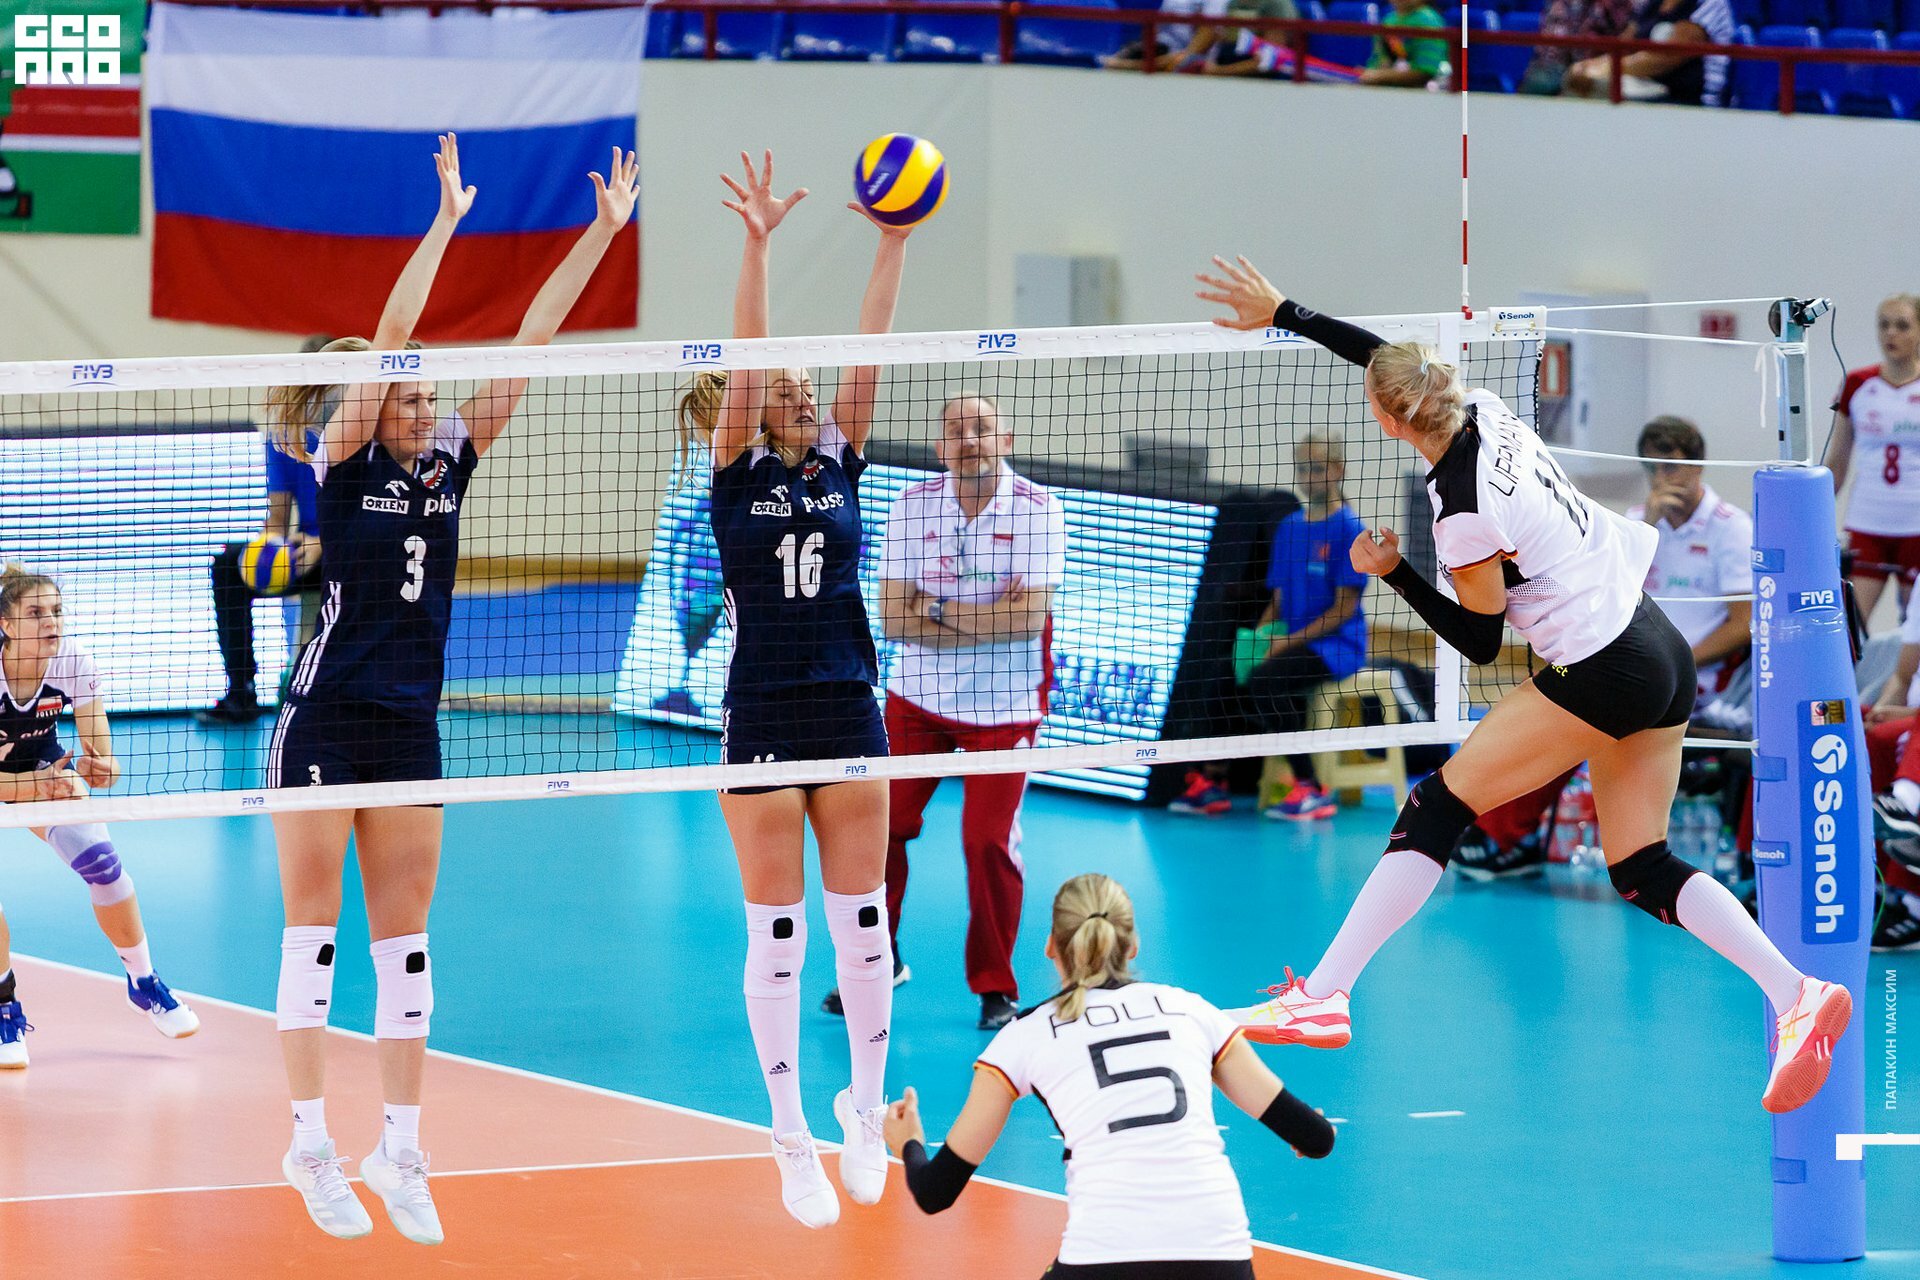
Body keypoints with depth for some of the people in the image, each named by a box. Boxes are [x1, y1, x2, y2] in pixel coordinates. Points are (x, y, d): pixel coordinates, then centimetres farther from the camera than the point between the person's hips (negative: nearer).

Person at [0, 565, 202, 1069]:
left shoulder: (74, 663, -25)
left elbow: (101, 760, -21)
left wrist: (98, 769, -45)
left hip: (45, 766, 3)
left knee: (99, 859, -17)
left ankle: (143, 982, 5)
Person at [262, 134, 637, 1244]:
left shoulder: (451, 461, 6)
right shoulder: (346, 462, -6)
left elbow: (528, 342, 2)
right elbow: (386, 338, -17)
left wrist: (604, 231, -2)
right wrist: (446, 222, -21)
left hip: (411, 725, 5)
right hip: (324, 721, -5)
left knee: (406, 938, 6)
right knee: (314, 930, 0)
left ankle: (401, 1151, 9)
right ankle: (312, 1142, 1)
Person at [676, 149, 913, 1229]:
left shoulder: (842, 464, 7)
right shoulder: (739, 475, -1)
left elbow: (870, 351, -2)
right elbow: (749, 353, -13)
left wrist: (896, 245, -12)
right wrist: (757, 244, -24)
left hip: (849, 710, 3)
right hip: (764, 715, -3)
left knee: (864, 922, 6)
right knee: (777, 934, 1)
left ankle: (867, 1105, 23)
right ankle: (795, 1143, 7)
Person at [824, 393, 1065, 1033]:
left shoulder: (1036, 510, -12)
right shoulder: (912, 506, -4)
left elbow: (1030, 617, -20)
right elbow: (893, 618, -10)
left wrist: (940, 613, -17)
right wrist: (987, 620, -19)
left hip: (1003, 706, -3)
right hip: (918, 694, 3)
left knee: (989, 841, -5)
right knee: (881, 825, 3)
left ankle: (995, 987, 11)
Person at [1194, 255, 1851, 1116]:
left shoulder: (1463, 513, -18)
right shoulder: (1485, 411, 2)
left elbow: (1479, 642, -6)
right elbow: (1392, 357, 18)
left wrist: (1390, 570, 1)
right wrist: (1280, 313, 22)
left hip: (1602, 674, -9)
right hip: (1661, 652, 9)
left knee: (1438, 808, -2)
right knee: (1642, 869, 12)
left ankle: (1323, 996, -4)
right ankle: (1797, 992, -2)